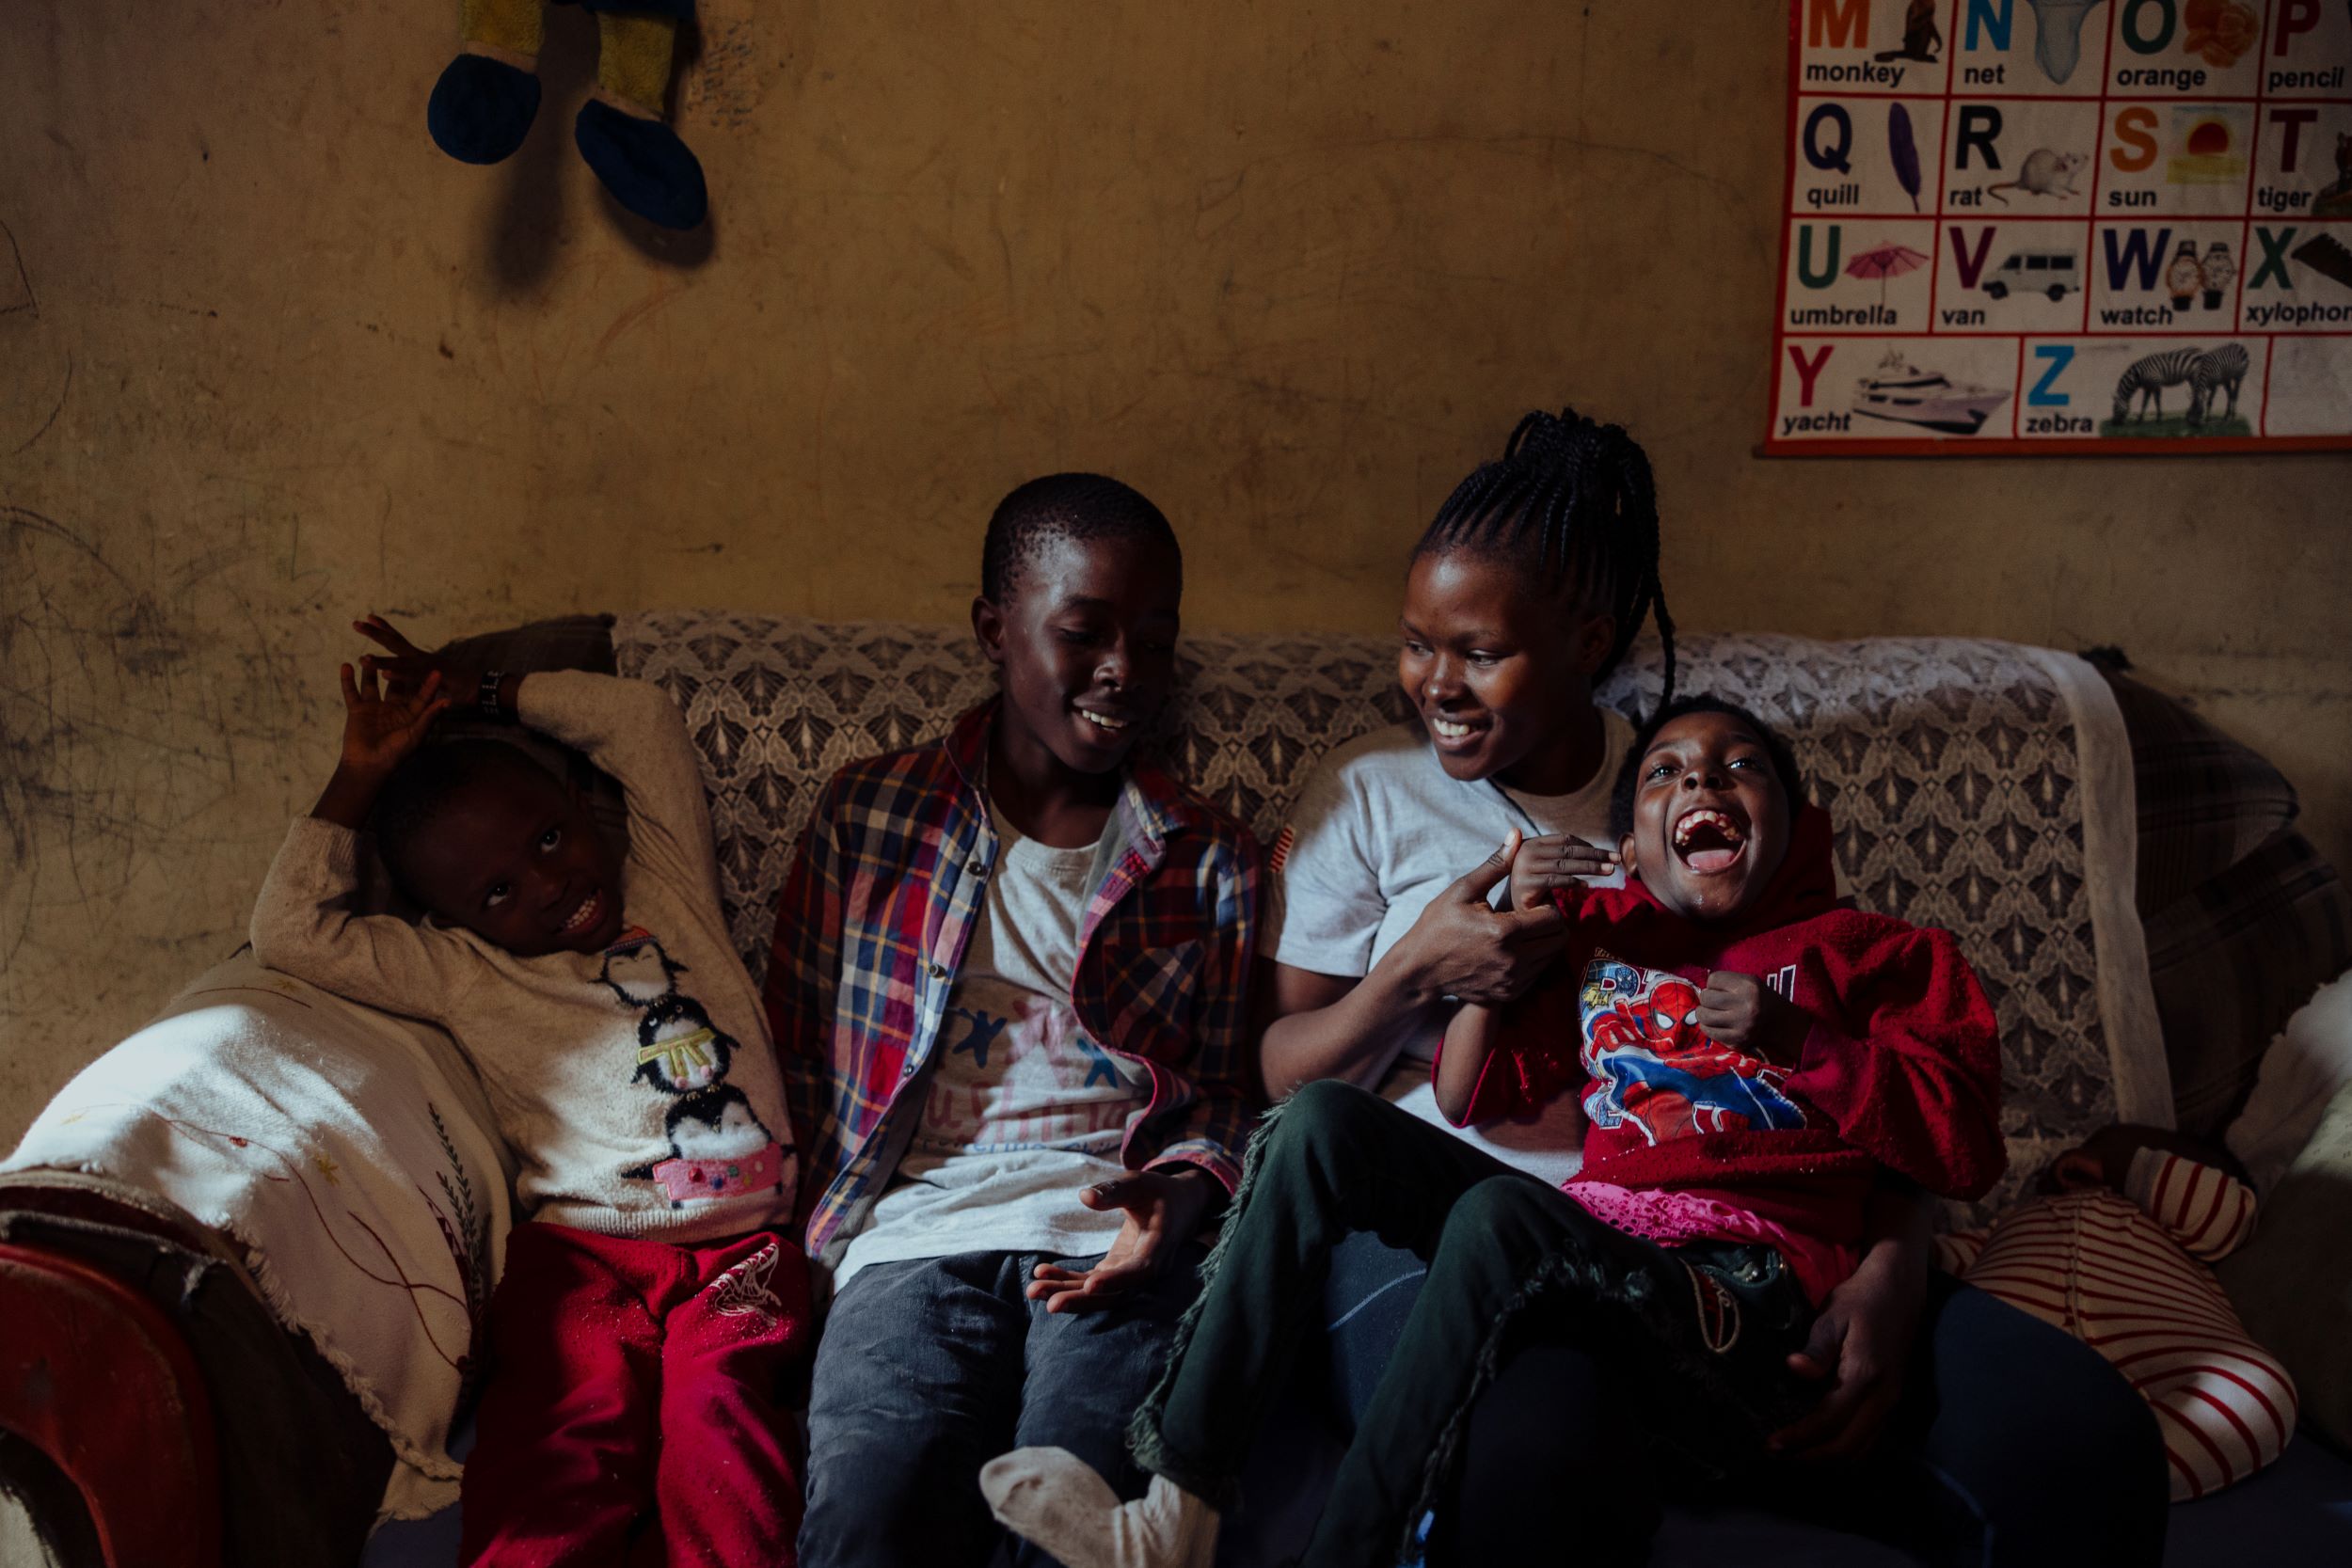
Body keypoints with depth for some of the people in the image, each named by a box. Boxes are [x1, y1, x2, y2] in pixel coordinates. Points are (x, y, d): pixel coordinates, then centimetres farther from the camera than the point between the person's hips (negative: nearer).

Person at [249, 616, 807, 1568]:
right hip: (581, 1250, 0)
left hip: (739, 1247, 1)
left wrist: (477, 693, 25)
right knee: (578, 1414, -30)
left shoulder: (670, 884, 21)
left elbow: (642, 717, 23)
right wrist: (360, 782, 15)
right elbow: (293, 931, 9)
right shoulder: (465, 977, 16)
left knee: (717, 1403, -29)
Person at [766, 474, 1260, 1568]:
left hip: (1109, 1237, 1)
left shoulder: (1213, 866, 16)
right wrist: (827, 1227, 2)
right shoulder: (868, 817, 14)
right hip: (916, 1231, 0)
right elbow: (799, 1055, 15)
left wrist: (1174, 1200, -4)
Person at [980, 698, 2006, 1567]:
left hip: (1739, 1285, -5)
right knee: (1325, 1121, -10)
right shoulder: (1596, 935, 25)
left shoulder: (1869, 955, 16)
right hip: (1590, 1242, 5)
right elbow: (1470, 1098, 18)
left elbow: (1963, 1151, 4)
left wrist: (1800, 1041, -8)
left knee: (1499, 1212, -34)